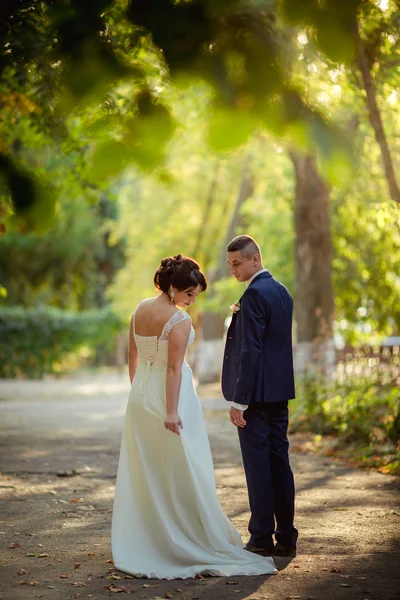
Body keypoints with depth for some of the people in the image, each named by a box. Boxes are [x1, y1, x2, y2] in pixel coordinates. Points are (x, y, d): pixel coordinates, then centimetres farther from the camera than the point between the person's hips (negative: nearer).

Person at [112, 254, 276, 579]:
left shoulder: (140, 310, 5)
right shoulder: (179, 320, -18)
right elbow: (174, 368, -21)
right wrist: (172, 411, -21)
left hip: (141, 393, 8)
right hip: (169, 394, -8)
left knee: (143, 471, 13)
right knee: (182, 471, 1)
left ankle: (139, 543, 19)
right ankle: (190, 541, 7)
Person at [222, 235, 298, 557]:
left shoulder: (254, 295, -15)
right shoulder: (281, 291, 14)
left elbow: (250, 350, -20)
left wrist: (238, 401, -18)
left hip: (256, 392, -9)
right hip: (280, 390, 9)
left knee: (258, 464, -3)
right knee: (279, 461, 11)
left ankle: (262, 539, 2)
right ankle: (286, 537, 15)